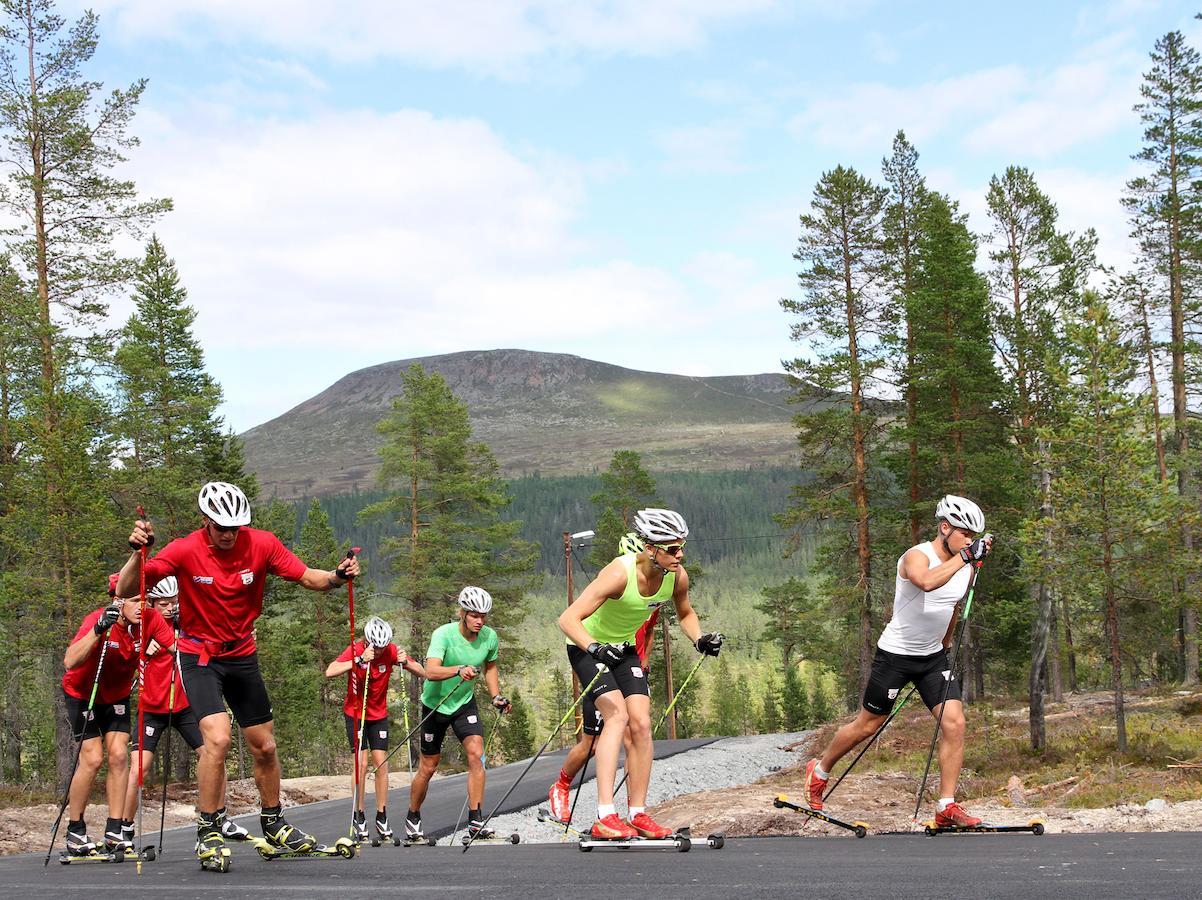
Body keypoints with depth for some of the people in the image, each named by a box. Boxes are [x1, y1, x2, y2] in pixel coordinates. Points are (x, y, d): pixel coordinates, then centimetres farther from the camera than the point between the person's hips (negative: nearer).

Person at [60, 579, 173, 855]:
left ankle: (114, 833, -1)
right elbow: (70, 662, -43)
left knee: (119, 755, -7)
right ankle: (74, 832, 2)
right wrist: (98, 629, -53)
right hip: (82, 693, -4)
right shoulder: (98, 619, -31)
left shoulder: (151, 620, -18)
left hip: (116, 695, 4)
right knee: (93, 758, -12)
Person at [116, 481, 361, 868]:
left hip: (242, 654, 4)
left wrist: (337, 576, -26)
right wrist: (138, 552, -41)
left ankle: (273, 823, 33)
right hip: (199, 655, -4)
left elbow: (307, 577, -6)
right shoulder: (185, 551, -20)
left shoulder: (261, 544, -12)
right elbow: (126, 589, -23)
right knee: (218, 738, -24)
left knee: (264, 746, 11)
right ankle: (208, 832, -10)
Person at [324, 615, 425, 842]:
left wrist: (406, 662, -35)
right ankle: (359, 816, 0)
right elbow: (330, 672, -36)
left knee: (381, 762, -3)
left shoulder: (391, 651, -13)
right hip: (355, 713, -2)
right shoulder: (356, 650, -20)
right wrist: (360, 660, -45)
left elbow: (423, 673, -15)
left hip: (379, 715, 2)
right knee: (361, 762, -10)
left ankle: (382, 818, 5)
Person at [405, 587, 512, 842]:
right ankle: (412, 818, 29)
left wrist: (496, 697, -2)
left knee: (476, 754, -17)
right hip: (436, 704, -3)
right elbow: (431, 671, -38)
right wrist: (459, 670, -55)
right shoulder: (443, 634, -25)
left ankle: (476, 821, -13)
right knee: (428, 768, 6)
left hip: (465, 703, 3)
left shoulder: (489, 637, -10)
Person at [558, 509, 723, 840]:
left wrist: (700, 639, -10)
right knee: (617, 715, -24)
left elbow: (685, 614, 8)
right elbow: (568, 619, -37)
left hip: (624, 648, 6)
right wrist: (595, 648, -51)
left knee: (641, 724, -6)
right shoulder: (620, 572, -34)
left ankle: (637, 815, 5)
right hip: (587, 646, -6)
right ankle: (604, 817, -28)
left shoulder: (677, 576, -15)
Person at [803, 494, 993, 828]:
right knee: (867, 726, 7)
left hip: (934, 657, 6)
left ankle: (947, 808, -5)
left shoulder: (965, 568, 2)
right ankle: (819, 771, 31)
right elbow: (926, 581, -45)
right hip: (895, 654, -6)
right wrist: (964, 556, -44)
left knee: (954, 724, -10)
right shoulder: (916, 556, -20)